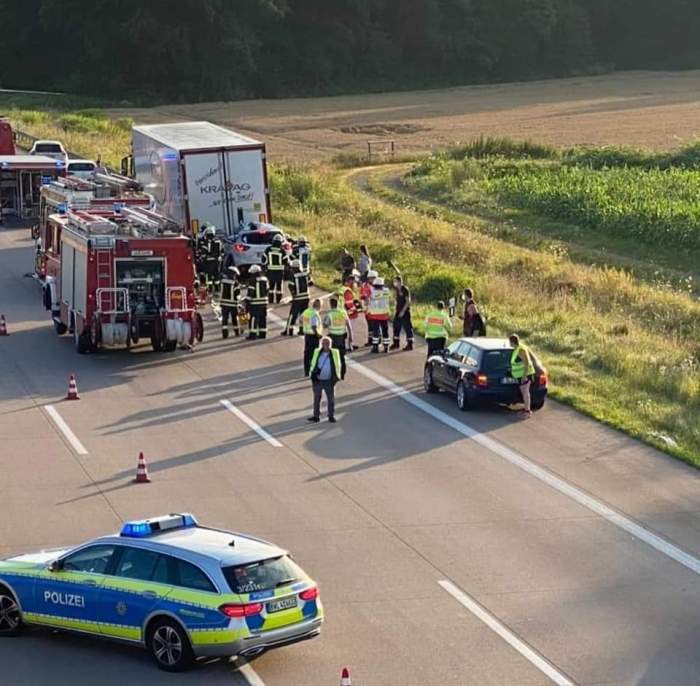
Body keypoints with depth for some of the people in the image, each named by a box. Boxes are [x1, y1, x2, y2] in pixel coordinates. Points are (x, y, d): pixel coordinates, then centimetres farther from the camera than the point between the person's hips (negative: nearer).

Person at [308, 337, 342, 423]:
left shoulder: (334, 353, -4)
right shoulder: (317, 352, -1)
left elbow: (337, 365, 5)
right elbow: (313, 364, 10)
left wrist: (336, 377, 0)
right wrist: (313, 375, 0)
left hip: (329, 381, -1)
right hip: (318, 380, 1)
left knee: (331, 398, 7)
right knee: (316, 398, 8)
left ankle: (331, 416, 19)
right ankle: (316, 416, 17)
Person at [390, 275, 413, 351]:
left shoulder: (405, 290, -14)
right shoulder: (397, 290, 10)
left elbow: (408, 301, -16)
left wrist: (403, 311, -20)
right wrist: (396, 310, 14)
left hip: (405, 312, -8)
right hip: (398, 312, 8)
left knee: (407, 328, -3)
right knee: (396, 327, 10)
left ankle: (410, 345, 2)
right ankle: (396, 343, 20)